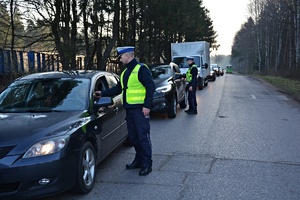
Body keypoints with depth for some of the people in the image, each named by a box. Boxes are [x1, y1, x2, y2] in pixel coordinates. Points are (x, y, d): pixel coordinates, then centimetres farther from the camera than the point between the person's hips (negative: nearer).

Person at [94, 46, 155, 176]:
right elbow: (118, 89, 25)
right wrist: (102, 93, 18)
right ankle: (138, 160, 25)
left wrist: (147, 106, -18)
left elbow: (150, 87, -14)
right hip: (129, 109, 9)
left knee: (143, 137, -5)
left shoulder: (141, 69, -8)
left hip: (140, 109, -8)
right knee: (133, 137, 13)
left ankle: (147, 165, 3)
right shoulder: (125, 72, 19)